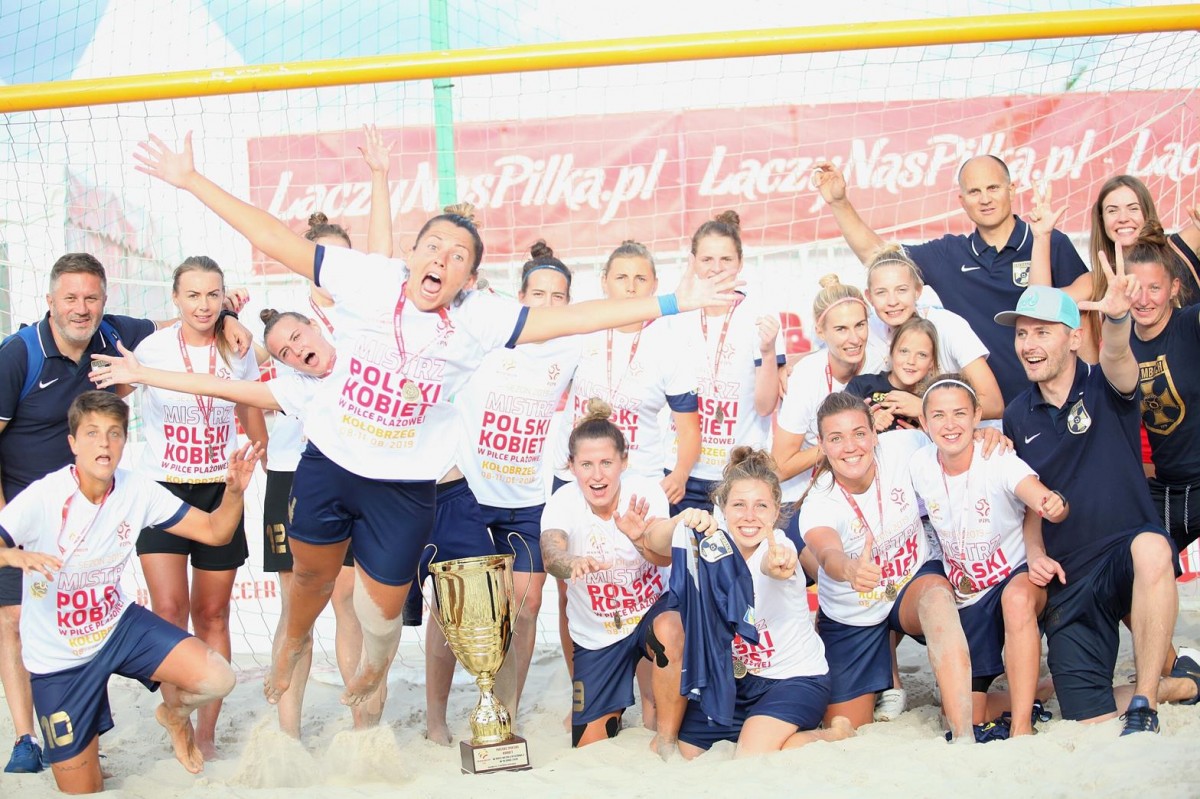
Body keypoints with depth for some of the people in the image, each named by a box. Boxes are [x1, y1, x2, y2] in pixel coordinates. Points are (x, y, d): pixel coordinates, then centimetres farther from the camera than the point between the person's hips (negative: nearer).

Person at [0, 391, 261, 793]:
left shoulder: (137, 491, -11)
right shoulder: (42, 498, -23)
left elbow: (215, 531, -8)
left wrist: (234, 491, -28)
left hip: (118, 623, 3)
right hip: (59, 656, -3)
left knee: (217, 679, -20)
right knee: (81, 789, 2)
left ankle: (174, 712, 17)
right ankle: (79, 748, 40)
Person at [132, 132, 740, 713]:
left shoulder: (479, 318, -10)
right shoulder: (369, 281, -11)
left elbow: (571, 317, -14)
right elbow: (272, 237, -10)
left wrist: (671, 303, -20)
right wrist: (190, 180, -12)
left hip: (405, 487, 0)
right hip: (327, 465, 1)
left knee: (383, 608, 10)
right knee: (312, 573, 21)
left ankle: (374, 660, 47)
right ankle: (294, 638, 57)